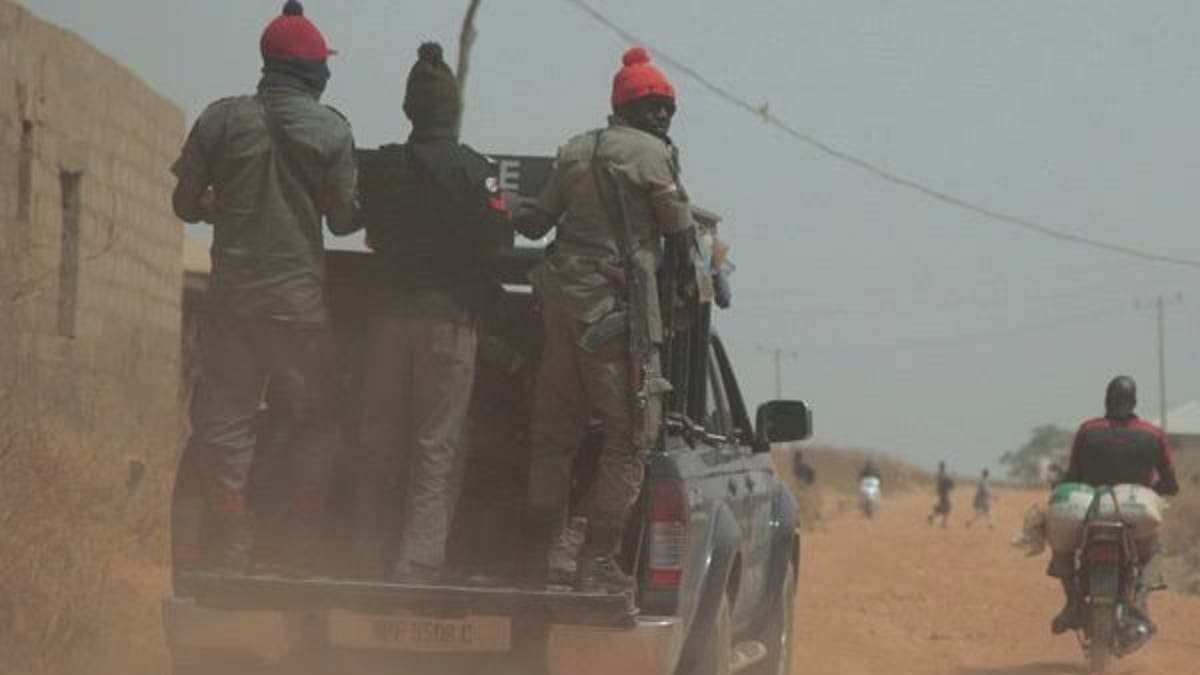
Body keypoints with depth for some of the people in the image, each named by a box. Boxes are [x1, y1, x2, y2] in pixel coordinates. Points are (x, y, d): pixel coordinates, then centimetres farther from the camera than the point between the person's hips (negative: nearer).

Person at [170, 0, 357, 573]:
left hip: (233, 299, 1)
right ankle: (304, 549, 10)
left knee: (225, 420, 6)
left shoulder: (222, 118, -1)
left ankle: (232, 555, 1)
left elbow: (186, 203, 4)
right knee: (313, 426, 13)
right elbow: (343, 219, -2)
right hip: (302, 301, -1)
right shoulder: (331, 130, -4)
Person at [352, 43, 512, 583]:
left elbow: (371, 234, 7)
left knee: (380, 442, 11)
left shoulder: (379, 167, 0)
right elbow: (497, 246, -11)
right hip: (450, 315, -3)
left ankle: (371, 559, 15)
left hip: (389, 311, 3)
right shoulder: (475, 172, -10)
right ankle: (420, 563, -7)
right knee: (438, 447, -1)